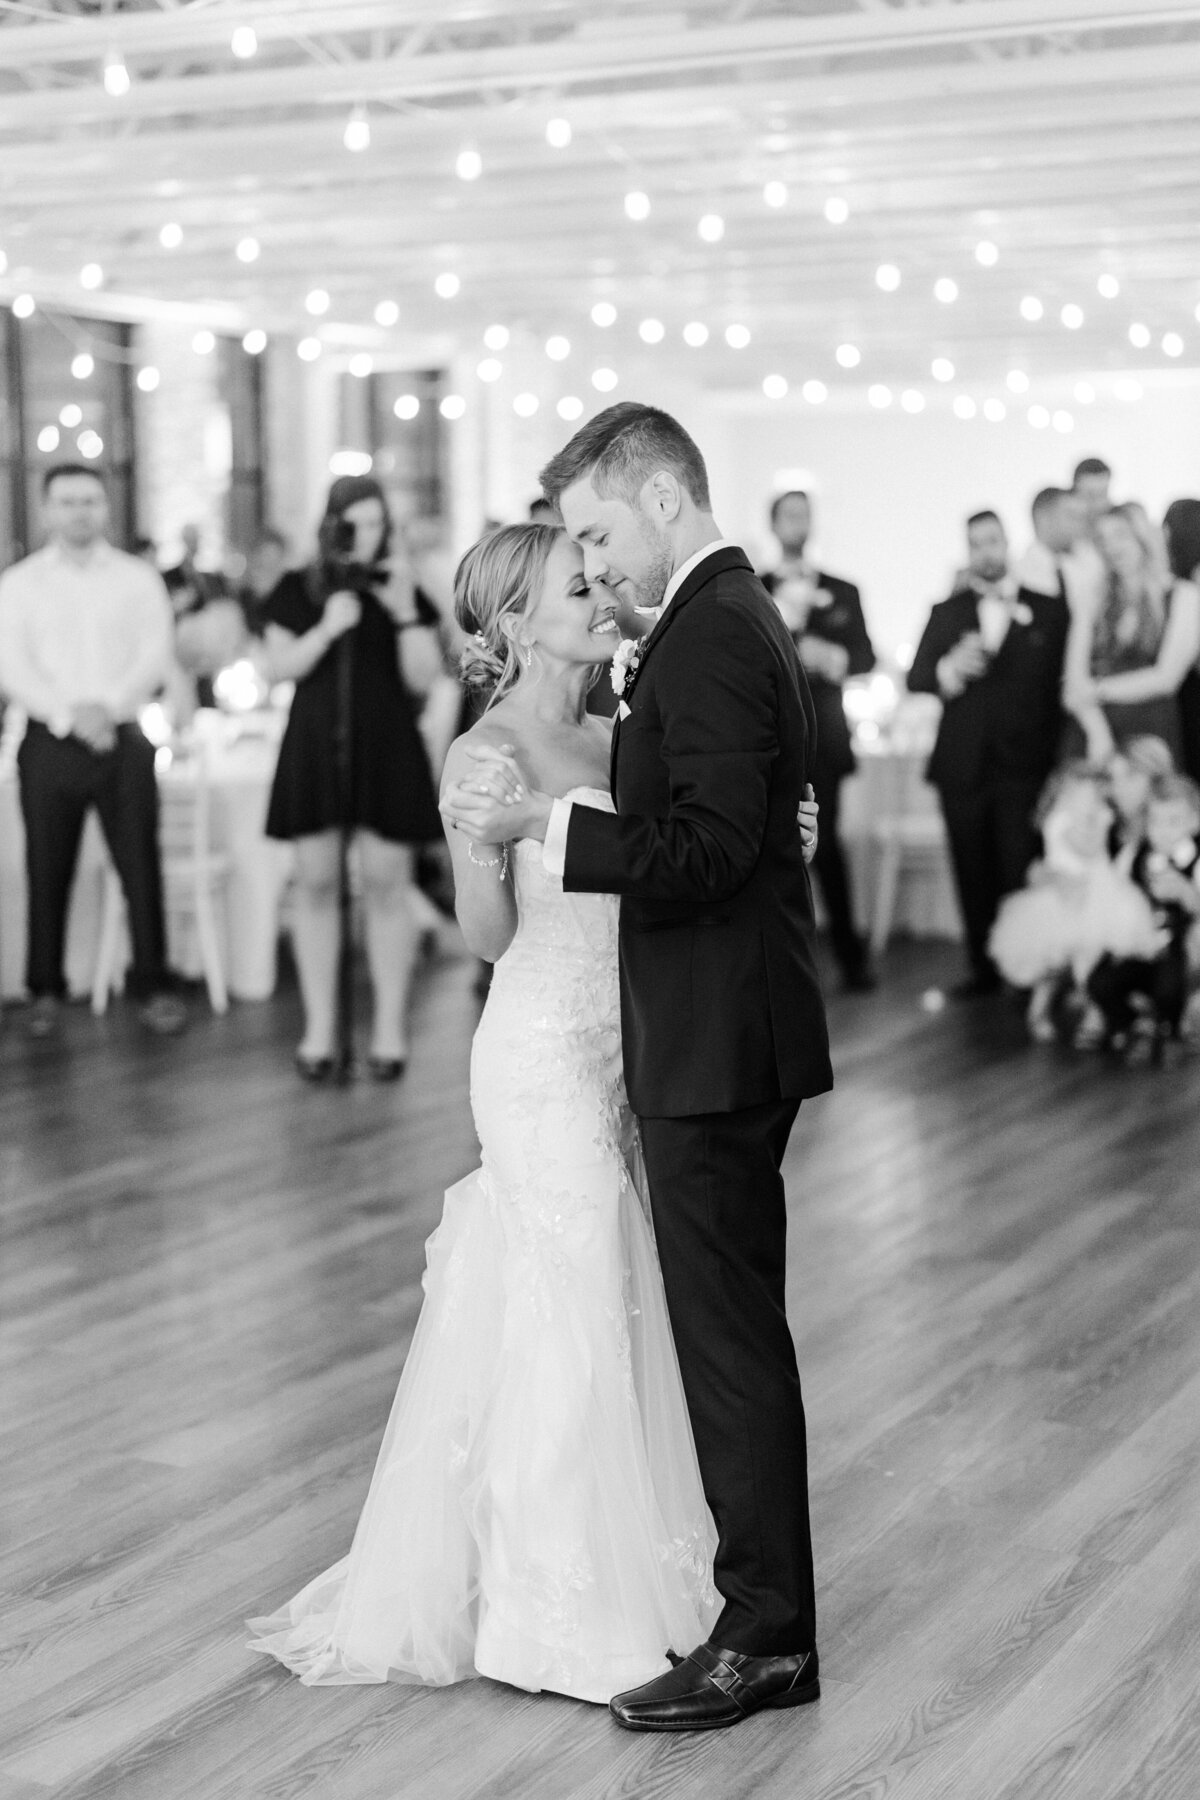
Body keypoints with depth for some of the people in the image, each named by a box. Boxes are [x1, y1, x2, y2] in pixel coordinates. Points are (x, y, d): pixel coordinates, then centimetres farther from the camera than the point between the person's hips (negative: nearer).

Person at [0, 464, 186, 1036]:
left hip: (122, 738, 0)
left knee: (141, 866, -3)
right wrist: (70, 712, -16)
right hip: (49, 743, 0)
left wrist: (108, 706, -16)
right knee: (47, 873, 2)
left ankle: (151, 985, 4)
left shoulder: (138, 578, 8)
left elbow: (156, 657, 0)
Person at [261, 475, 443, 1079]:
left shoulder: (402, 588, 4)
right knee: (315, 884, 3)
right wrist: (327, 629, -14)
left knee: (386, 885, -1)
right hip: (315, 748, 1)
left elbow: (423, 677, -1)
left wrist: (404, 612, -14)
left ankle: (390, 1027, 7)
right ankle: (319, 1026, 11)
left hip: (386, 751, -1)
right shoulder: (297, 589, 6)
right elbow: (279, 667, 0)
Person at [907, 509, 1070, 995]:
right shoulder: (946, 613, 13)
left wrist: (1057, 753, -1)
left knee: (1021, 871, -8)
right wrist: (949, 671, -18)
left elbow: (1065, 680, 6)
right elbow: (915, 678, 4)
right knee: (973, 875, 4)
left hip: (1025, 766, -2)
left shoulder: (1049, 610, 8)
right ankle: (983, 968, 13)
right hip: (963, 766, 2)